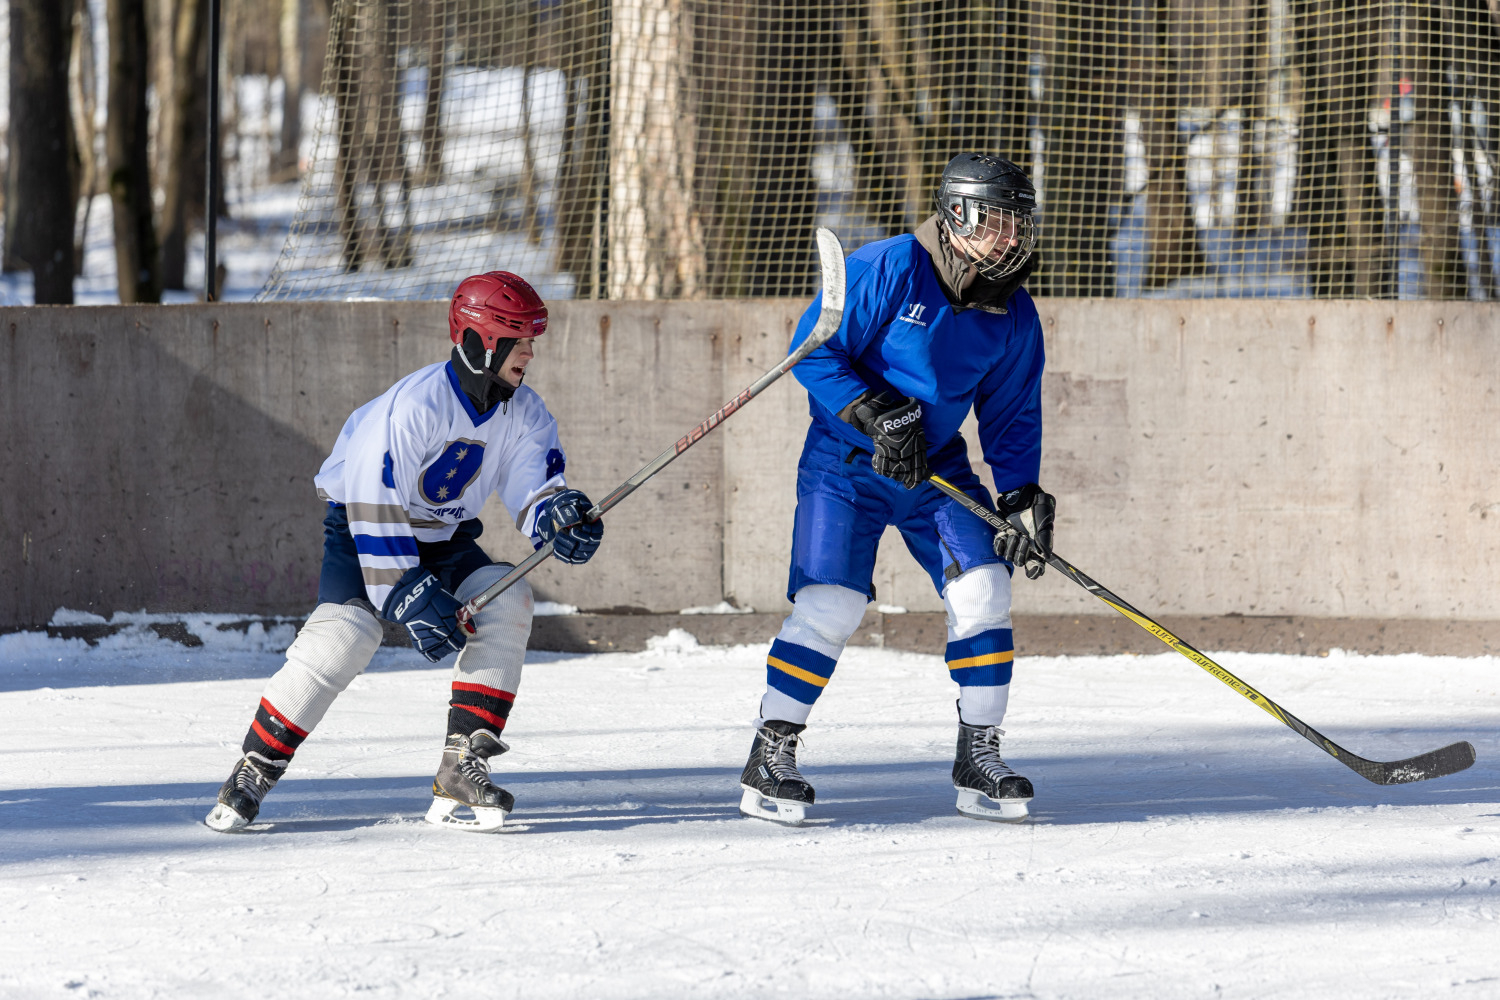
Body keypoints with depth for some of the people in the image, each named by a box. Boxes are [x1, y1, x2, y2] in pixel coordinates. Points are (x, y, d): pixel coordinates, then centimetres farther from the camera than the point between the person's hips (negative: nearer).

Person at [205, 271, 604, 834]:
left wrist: (559, 520, -32)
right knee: (347, 631, -27)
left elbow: (534, 489, -6)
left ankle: (462, 767, -16)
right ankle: (253, 772, -13)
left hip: (445, 536, 6)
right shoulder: (415, 405, -29)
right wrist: (408, 597, -28)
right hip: (364, 529, -6)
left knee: (507, 602, -18)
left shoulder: (523, 412, -7)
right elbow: (375, 503, -28)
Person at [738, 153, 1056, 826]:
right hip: (846, 465, -5)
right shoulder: (888, 270, -17)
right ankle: (770, 758, -2)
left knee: (983, 590, -8)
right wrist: (875, 415, -24)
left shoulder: (1013, 316, 0)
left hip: (937, 469, 5)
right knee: (830, 605, -14)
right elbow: (813, 353, -15)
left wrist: (1022, 498, -3)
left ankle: (980, 758, 4)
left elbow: (1011, 417, 9)